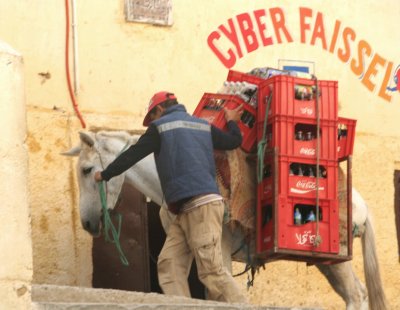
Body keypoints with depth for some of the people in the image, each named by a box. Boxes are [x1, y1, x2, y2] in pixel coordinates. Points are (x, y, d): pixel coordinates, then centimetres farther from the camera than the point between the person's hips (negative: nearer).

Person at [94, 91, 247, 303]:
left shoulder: (160, 126, 4)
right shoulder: (203, 125, 21)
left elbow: (132, 155, 8)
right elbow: (234, 142, 30)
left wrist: (105, 175, 21)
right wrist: (232, 122, 51)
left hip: (202, 206, -8)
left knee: (211, 270, -13)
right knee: (169, 264, 1)